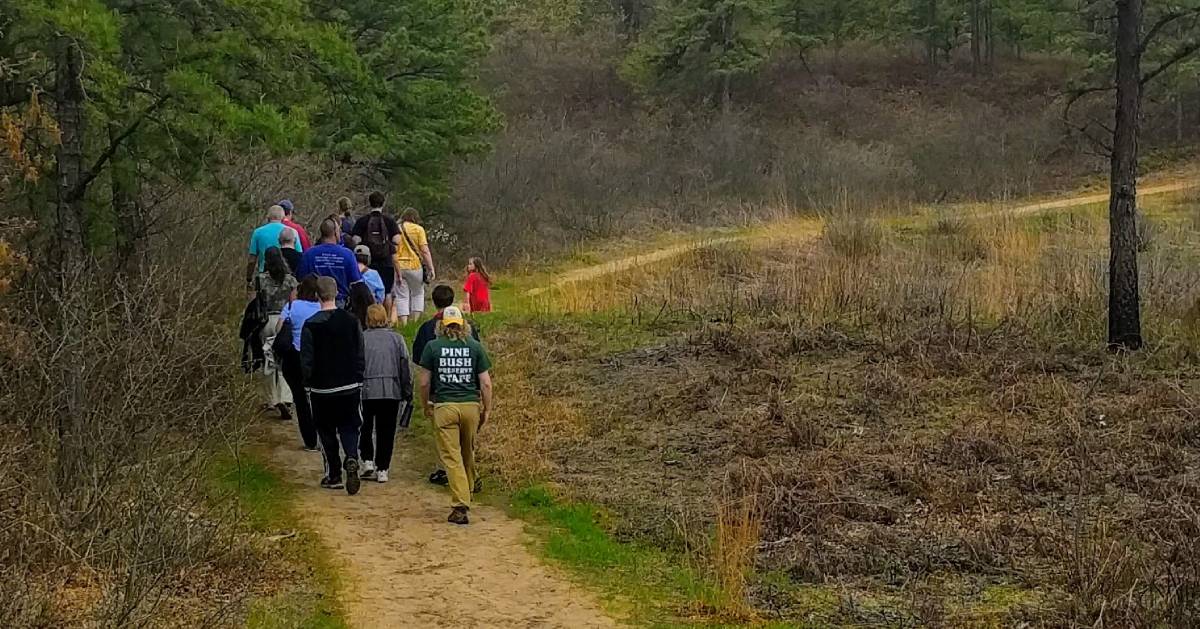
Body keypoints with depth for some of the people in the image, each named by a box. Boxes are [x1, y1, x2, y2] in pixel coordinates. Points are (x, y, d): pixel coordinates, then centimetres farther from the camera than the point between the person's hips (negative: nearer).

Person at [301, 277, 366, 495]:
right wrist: (359, 381, 12)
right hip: (349, 387, 2)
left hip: (322, 388, -2)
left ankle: (334, 475, 14)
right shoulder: (351, 321, -2)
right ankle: (351, 458, -17)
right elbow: (360, 356, 3)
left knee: (327, 432, 11)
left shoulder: (310, 325, -11)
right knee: (348, 427, 11)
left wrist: (308, 386, 5)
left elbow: (306, 361, -8)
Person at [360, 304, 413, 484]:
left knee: (365, 428, 16)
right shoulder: (397, 339, 3)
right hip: (391, 391, 1)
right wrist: (407, 393, 12)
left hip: (367, 390, -1)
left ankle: (368, 462, 4)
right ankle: (382, 470, 6)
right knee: (386, 432, 7)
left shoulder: (361, 338, -4)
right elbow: (405, 367, 4)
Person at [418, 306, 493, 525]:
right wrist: (487, 409, 12)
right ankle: (466, 497, 34)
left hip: (444, 406, -2)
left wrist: (425, 406, 16)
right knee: (468, 455, 19)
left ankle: (460, 507, -11)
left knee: (451, 457, -2)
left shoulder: (433, 347, -1)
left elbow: (424, 382, 1)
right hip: (471, 405, 2)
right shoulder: (475, 347, 3)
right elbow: (485, 383, 2)